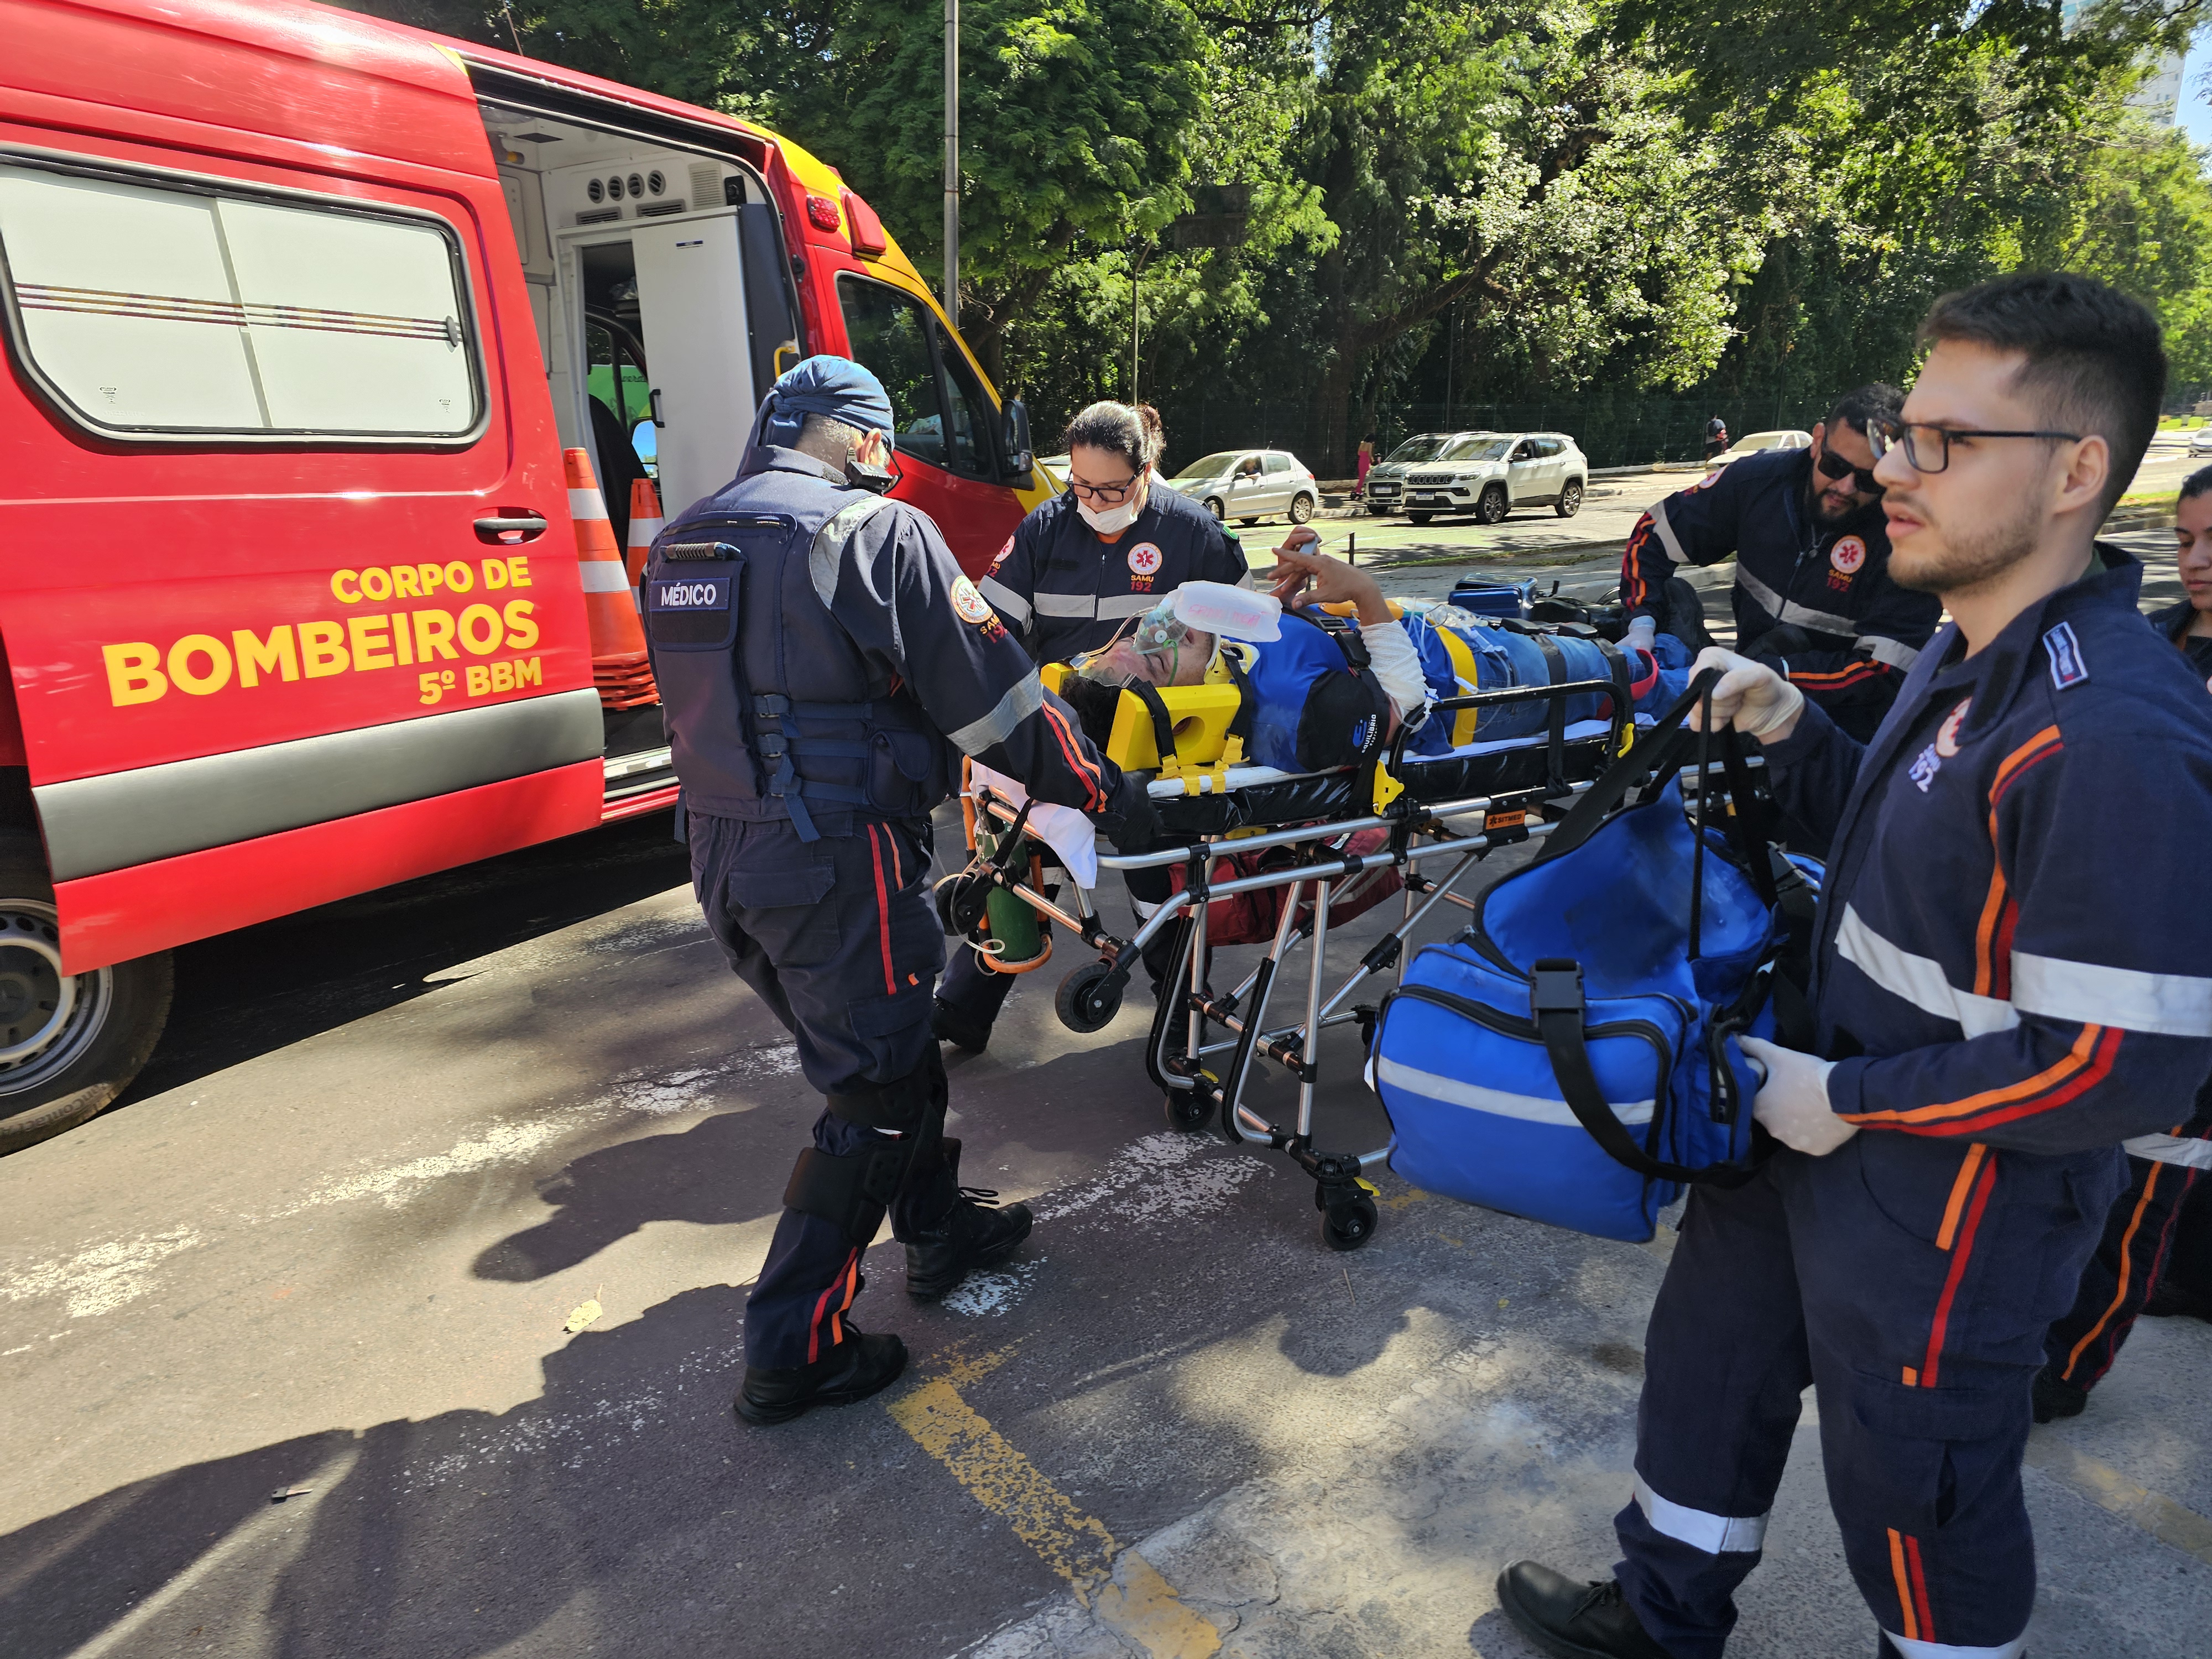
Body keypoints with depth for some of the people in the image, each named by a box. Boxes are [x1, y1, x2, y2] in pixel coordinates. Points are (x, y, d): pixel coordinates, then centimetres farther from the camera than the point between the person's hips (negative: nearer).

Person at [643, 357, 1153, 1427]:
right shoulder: (879, 532, -10)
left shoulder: (680, 544, 13)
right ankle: (791, 1350, 12)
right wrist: (1101, 793, -1)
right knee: (873, 1092, 5)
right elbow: (991, 694, -11)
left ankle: (938, 1227, 39)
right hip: (834, 859, -8)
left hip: (721, 856, 8)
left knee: (887, 1043, 23)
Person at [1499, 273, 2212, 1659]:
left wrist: (1852, 1099, -20)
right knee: (1713, 1360, 25)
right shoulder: (1972, 655, 1)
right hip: (1827, 1135, 10)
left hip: (1950, 1218, -10)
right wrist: (1793, 733, -1)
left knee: (1918, 1492, 14)